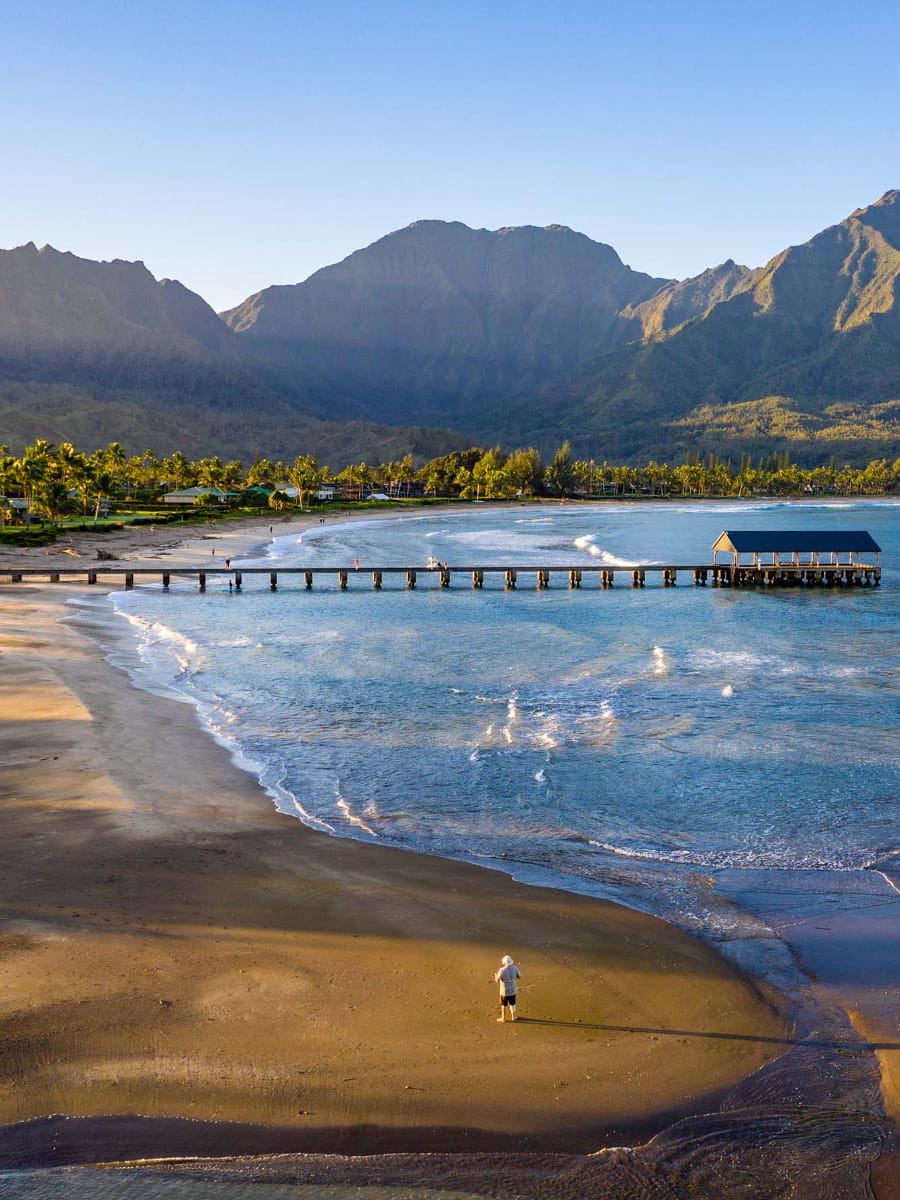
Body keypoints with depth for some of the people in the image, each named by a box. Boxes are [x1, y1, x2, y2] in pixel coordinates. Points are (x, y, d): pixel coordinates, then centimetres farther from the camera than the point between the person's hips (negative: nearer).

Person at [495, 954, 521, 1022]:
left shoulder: (502, 970, -25)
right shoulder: (514, 968, -14)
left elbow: (497, 980, -17)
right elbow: (520, 976, -1)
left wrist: (495, 976, 5)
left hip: (504, 991, -3)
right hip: (512, 990, 3)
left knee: (504, 1005, 15)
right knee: (512, 1004, 23)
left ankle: (503, 1018, 28)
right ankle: (513, 1016, 36)